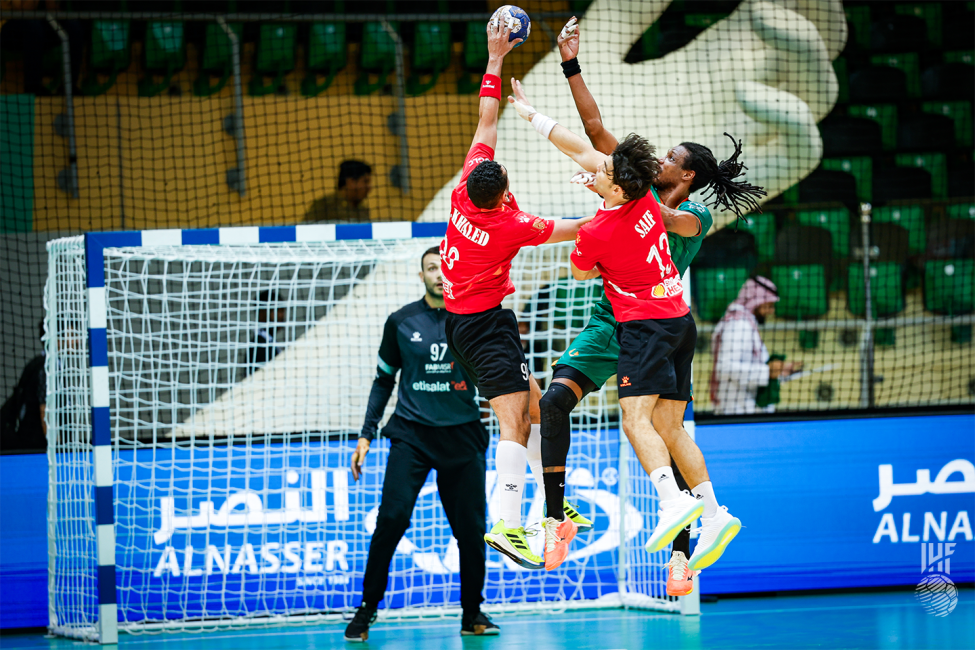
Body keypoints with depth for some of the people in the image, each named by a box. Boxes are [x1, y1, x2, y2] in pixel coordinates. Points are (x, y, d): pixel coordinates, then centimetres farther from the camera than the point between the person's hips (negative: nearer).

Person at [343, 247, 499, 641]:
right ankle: (367, 609, -5)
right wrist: (366, 435, 8)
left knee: (471, 527, 1)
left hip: (462, 435, 1)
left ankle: (472, 613, 19)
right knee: (392, 517, -15)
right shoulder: (401, 323, 5)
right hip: (411, 434, -1)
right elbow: (384, 380, 13)